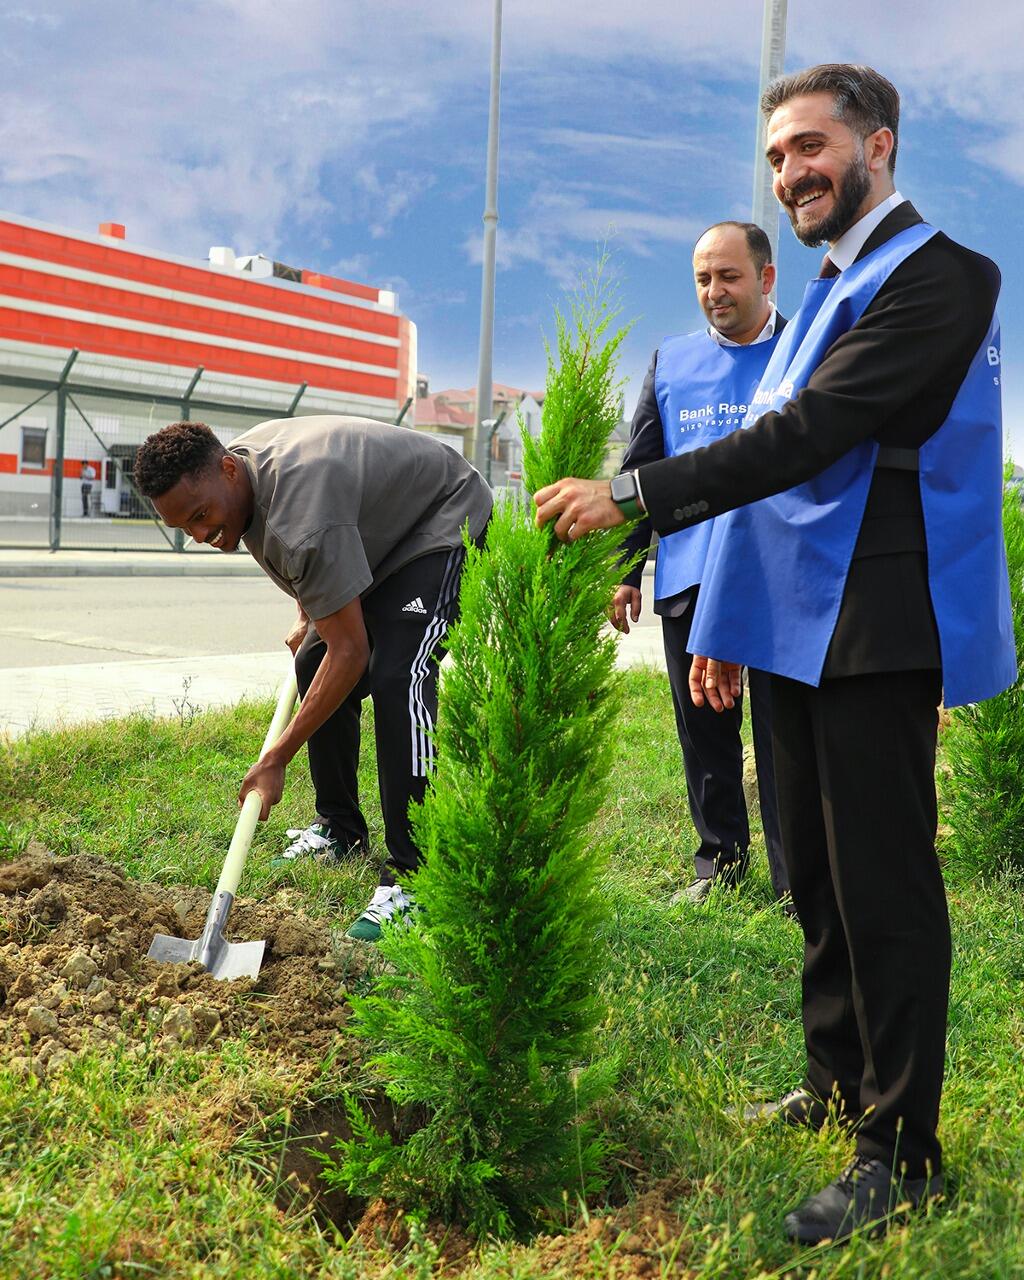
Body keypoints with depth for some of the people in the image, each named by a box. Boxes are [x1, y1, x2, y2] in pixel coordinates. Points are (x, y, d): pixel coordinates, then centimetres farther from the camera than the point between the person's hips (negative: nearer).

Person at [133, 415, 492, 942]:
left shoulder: (301, 519, -38)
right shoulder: (240, 454, -9)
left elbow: (350, 652, -35)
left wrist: (275, 760, -32)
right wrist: (309, 618, 11)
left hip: (445, 524, -10)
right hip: (378, 532, 10)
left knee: (396, 676, -27)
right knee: (313, 664, 7)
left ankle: (411, 876, -25)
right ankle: (341, 831, 20)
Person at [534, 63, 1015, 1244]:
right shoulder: (831, 294, 19)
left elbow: (807, 436, -22)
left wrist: (635, 497, -24)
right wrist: (728, 628, 18)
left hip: (875, 637, -9)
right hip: (802, 633, 9)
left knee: (882, 889, -2)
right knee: (817, 881, 17)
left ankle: (903, 1150, 13)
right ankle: (839, 1086, 33)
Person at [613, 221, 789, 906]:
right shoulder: (671, 361, 12)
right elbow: (640, 470, 15)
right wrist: (625, 571, 11)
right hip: (687, 581, 4)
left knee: (782, 732, 0)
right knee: (704, 731, 11)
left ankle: (797, 876, 11)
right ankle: (721, 858, 27)